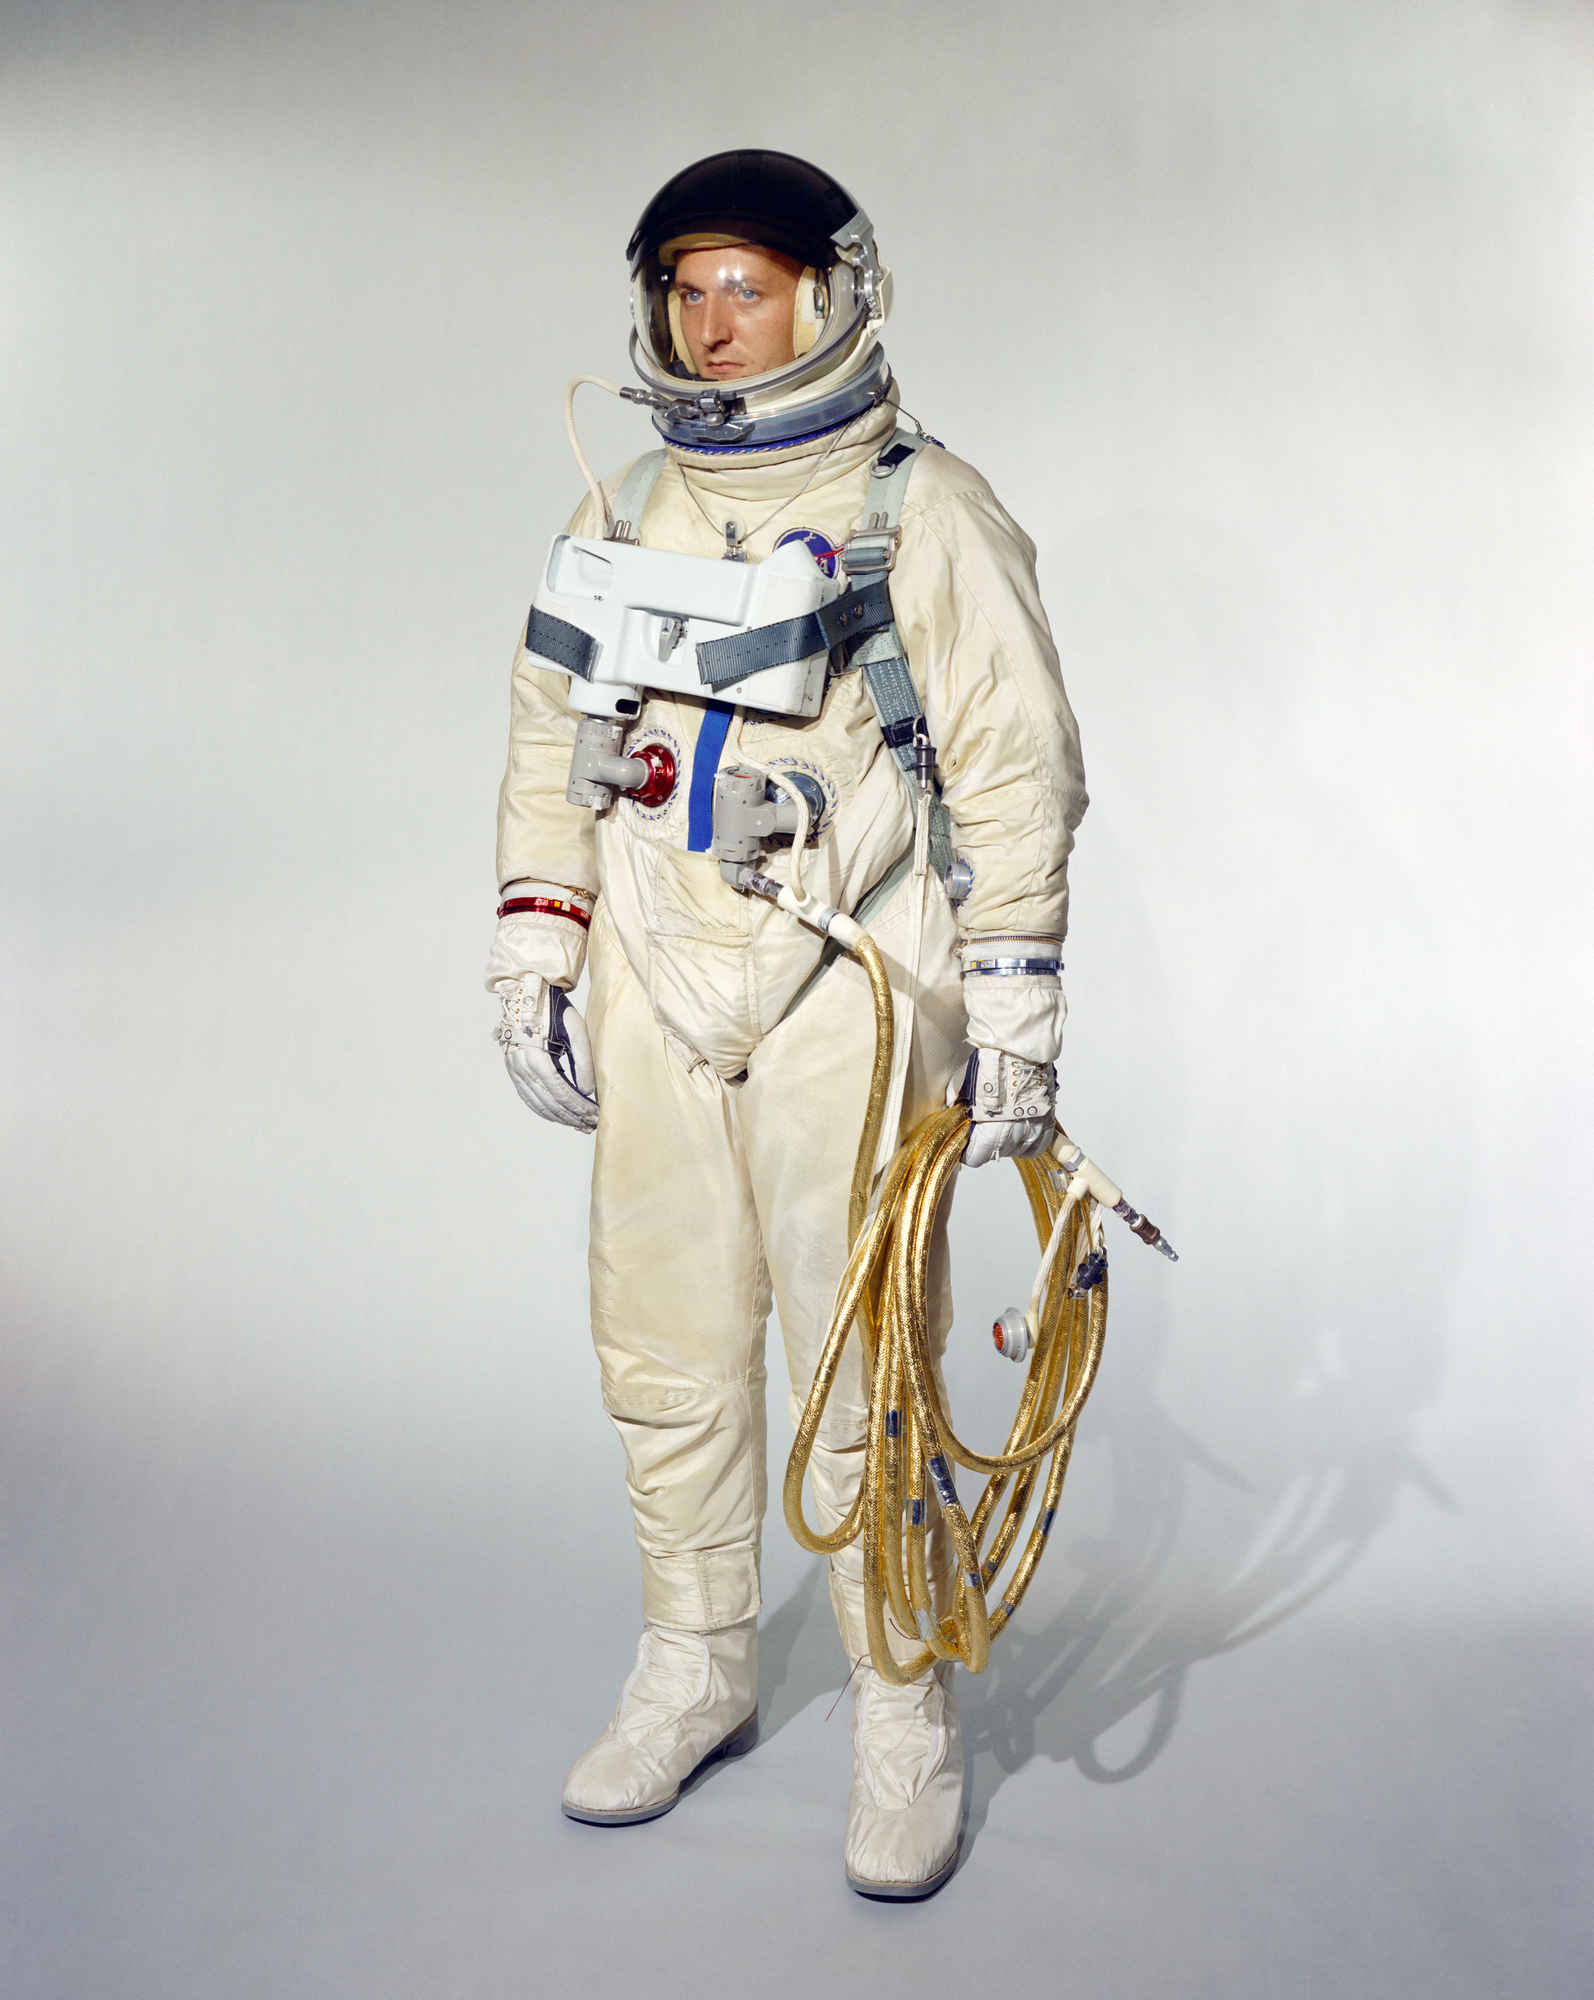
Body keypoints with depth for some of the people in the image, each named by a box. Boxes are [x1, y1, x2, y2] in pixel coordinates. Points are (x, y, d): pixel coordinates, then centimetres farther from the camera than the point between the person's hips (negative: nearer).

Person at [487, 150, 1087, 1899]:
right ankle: (696, 1668, 29)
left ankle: (904, 1715, 15)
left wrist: (1014, 1019, -8)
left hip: (844, 997, -5)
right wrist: (530, 967, 11)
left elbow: (1017, 775, -4)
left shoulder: (925, 512, -2)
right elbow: (550, 756, 17)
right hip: (652, 997, 5)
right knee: (664, 1349, 11)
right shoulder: (618, 518, 13)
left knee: (860, 1375, -2)